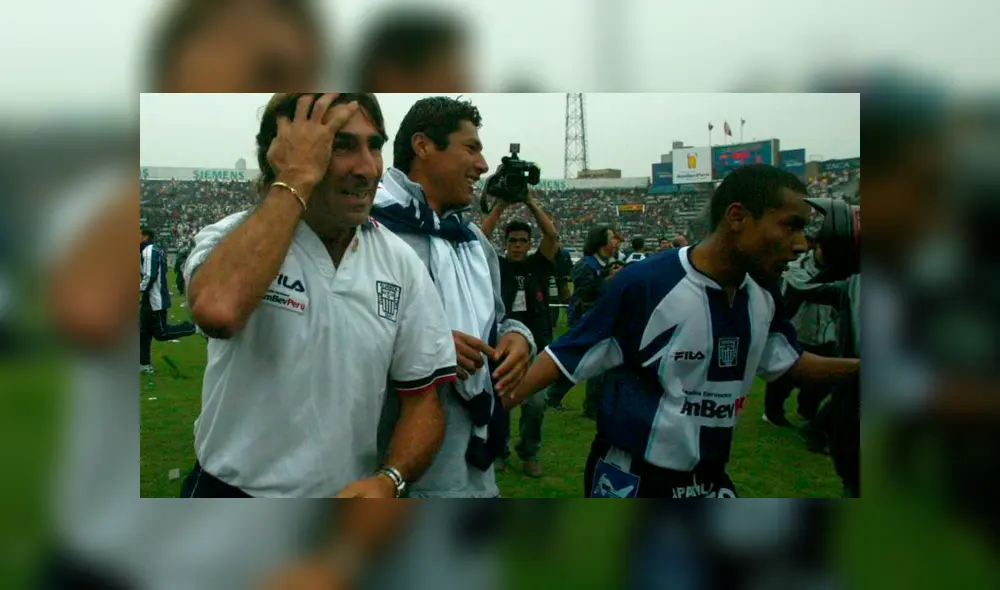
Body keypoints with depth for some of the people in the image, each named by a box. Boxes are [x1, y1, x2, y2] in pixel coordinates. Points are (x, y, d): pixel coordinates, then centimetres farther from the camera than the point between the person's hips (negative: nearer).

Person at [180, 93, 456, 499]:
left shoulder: (402, 264, -4)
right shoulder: (234, 239, -13)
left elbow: (422, 398, 0)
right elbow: (217, 310, -37)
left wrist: (388, 480, -19)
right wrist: (296, 179, -29)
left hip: (350, 495, 3)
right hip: (235, 492, -2)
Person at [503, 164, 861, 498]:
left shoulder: (763, 295, 0)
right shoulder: (645, 284, -21)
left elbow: (787, 361, 17)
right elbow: (564, 358, -16)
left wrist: (859, 368, 9)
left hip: (710, 480, 7)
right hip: (631, 479, -6)